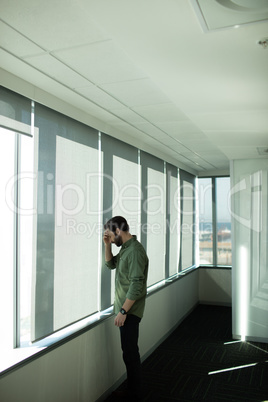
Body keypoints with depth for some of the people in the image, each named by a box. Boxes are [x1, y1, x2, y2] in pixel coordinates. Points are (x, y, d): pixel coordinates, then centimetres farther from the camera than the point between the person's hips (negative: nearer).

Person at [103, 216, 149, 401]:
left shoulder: (135, 251, -21)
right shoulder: (125, 248, 9)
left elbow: (136, 285, -25)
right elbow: (110, 264, 22)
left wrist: (123, 311, -21)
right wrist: (107, 245, 6)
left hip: (130, 311, -10)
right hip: (125, 309, 10)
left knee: (130, 353, 1)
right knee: (129, 351, 18)